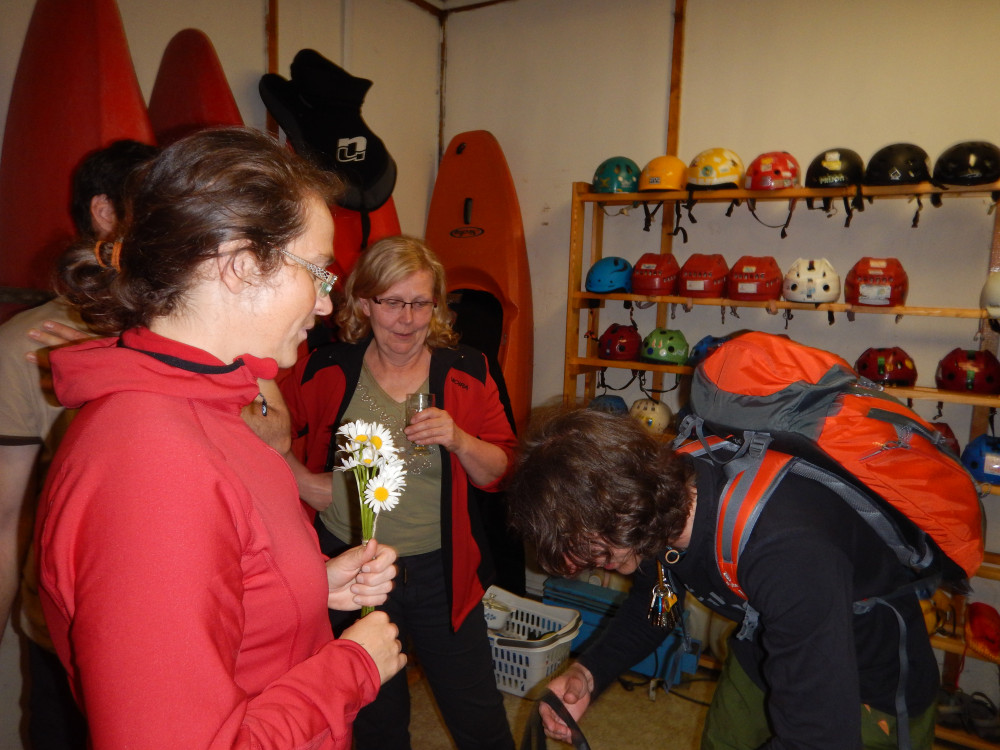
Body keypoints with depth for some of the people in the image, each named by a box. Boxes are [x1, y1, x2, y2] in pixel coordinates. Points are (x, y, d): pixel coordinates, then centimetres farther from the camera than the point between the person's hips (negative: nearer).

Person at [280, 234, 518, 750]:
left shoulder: (467, 372, -4)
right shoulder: (327, 370, -6)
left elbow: (499, 472, -3)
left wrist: (458, 440, -21)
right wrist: (305, 481, -9)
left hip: (440, 572, 0)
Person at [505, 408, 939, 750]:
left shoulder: (787, 554, -42)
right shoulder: (664, 491, -18)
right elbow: (650, 604, 2)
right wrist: (588, 673, -15)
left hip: (869, 695, -5)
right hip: (759, 659, 6)